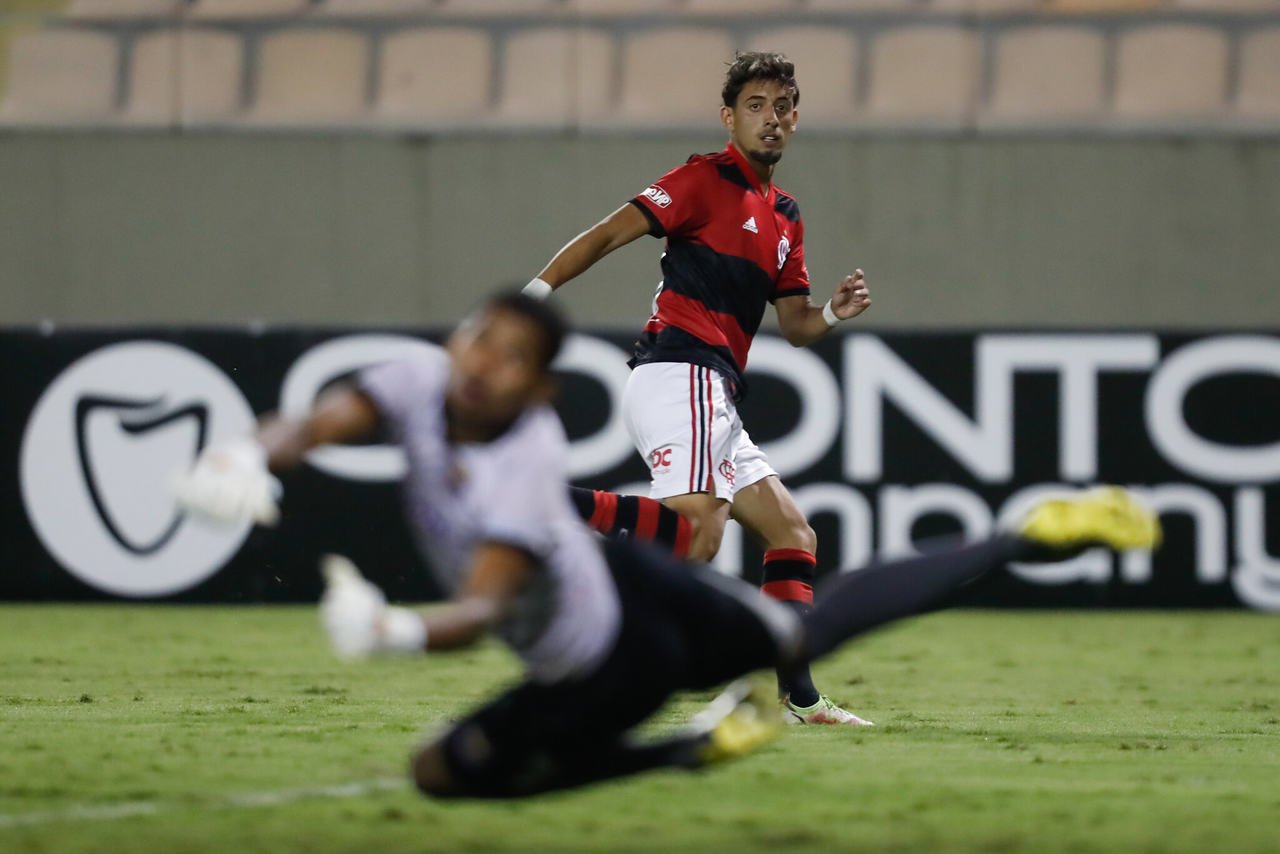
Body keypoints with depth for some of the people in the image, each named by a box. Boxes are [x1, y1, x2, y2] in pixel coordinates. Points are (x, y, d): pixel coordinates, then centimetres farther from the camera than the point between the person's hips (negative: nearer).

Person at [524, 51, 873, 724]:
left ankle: (798, 699, 7)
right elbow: (607, 234, -6)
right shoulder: (706, 179, 0)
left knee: (792, 535, 9)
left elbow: (794, 325, 26)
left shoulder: (784, 219, 24)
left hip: (713, 400, 9)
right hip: (680, 372, -9)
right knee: (698, 528, -30)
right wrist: (536, 293, -16)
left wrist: (834, 312, 4)